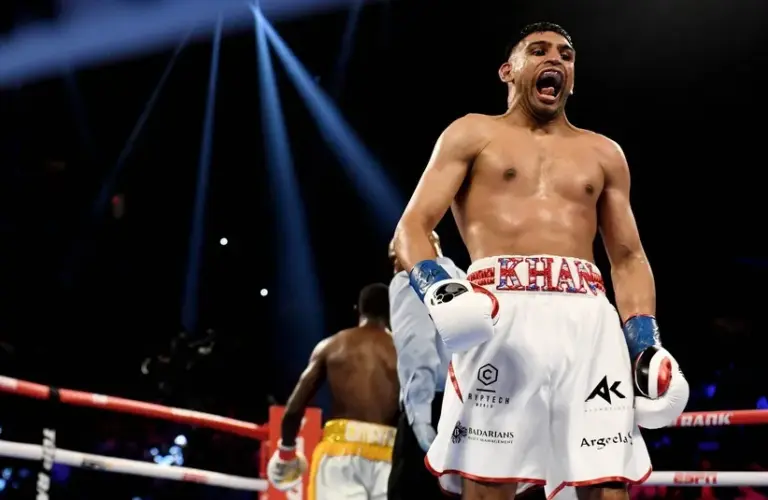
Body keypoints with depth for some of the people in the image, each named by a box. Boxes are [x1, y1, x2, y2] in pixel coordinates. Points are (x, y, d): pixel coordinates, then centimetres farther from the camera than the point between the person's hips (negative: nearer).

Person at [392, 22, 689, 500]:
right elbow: (413, 226, 6)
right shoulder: (473, 134, 16)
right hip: (500, 313, -3)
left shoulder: (604, 153, 26)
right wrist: (436, 288, -15)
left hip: (588, 318, 3)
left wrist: (646, 343, 9)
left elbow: (628, 257, 24)